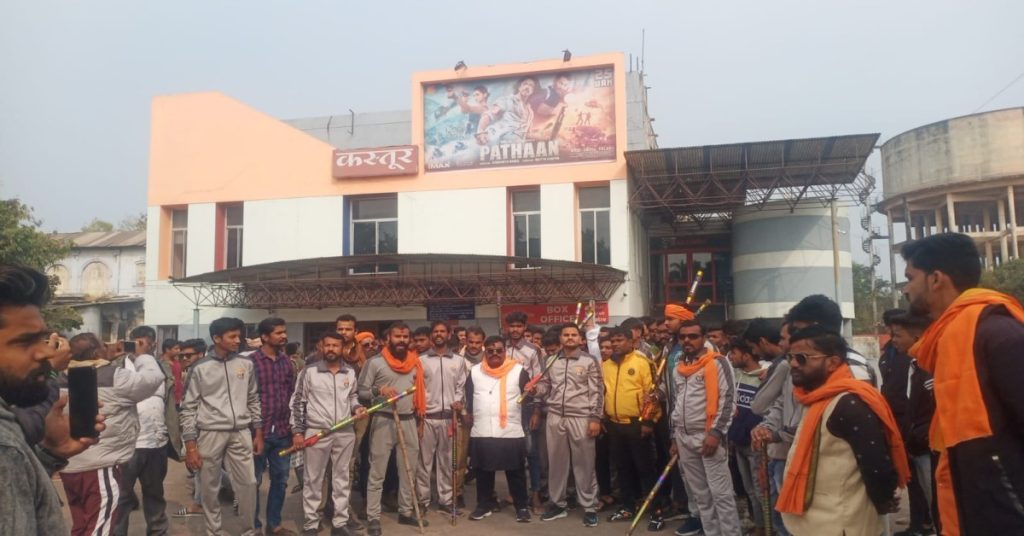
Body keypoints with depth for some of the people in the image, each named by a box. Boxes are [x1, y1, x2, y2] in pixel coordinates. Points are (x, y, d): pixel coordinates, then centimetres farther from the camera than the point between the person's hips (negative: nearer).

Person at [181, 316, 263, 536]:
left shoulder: (246, 364, 5)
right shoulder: (200, 368, -3)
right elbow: (189, 408, -2)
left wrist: (258, 433, 10)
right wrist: (190, 446, -6)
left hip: (241, 434, 2)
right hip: (210, 434, -2)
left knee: (248, 483, 4)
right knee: (210, 488, 8)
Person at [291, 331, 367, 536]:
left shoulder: (350, 372, 6)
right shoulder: (309, 371, -4)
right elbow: (297, 402, 0)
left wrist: (357, 408, -3)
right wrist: (297, 431, -4)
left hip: (345, 434, 3)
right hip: (316, 433, -3)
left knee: (342, 479, 10)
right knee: (313, 480, 7)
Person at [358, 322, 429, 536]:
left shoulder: (415, 362, 8)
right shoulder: (375, 362, -6)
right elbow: (361, 392, -6)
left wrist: (420, 418, 14)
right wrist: (379, 390, -24)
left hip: (409, 421, 5)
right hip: (384, 421, -5)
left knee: (408, 470, 13)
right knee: (377, 472, 0)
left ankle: (406, 512, 25)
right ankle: (373, 518, 8)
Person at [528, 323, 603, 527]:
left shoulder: (589, 361, -1)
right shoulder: (551, 361, 10)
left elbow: (597, 391, -4)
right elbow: (545, 385, 17)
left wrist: (595, 418, -9)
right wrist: (535, 389, -2)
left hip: (581, 418, -3)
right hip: (555, 417, 3)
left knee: (584, 463, 3)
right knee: (557, 462, 11)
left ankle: (589, 507, 14)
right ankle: (557, 503, 24)